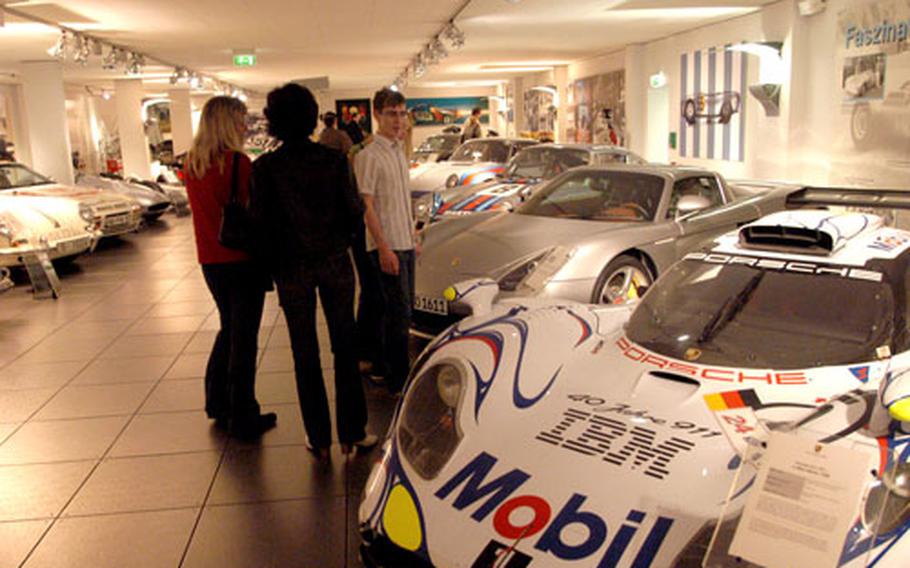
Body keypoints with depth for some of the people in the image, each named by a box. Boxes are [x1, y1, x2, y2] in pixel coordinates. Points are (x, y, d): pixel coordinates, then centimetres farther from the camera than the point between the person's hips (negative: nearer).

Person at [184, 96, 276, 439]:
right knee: (244, 336, 4)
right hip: (242, 259, -7)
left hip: (210, 260, 7)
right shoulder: (237, 162, -16)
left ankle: (217, 404, 32)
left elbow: (205, 209, 12)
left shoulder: (192, 164, 6)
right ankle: (243, 419, 13)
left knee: (229, 328, 23)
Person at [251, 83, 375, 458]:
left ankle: (319, 439, 18)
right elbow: (352, 211, -6)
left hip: (293, 269, 0)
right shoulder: (333, 160, -7)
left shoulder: (265, 167, -8)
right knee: (344, 347, 12)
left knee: (305, 354, 11)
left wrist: (272, 265, 7)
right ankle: (351, 432, 18)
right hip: (334, 262, 1)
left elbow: (261, 223, -6)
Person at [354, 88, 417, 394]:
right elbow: (366, 206, -16)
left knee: (403, 308, 14)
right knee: (399, 312, -6)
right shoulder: (368, 156, -13)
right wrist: (384, 248, -21)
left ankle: (396, 372, 27)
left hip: (405, 243, 9)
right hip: (387, 246, -9)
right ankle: (397, 380, 4)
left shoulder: (398, 152, 14)